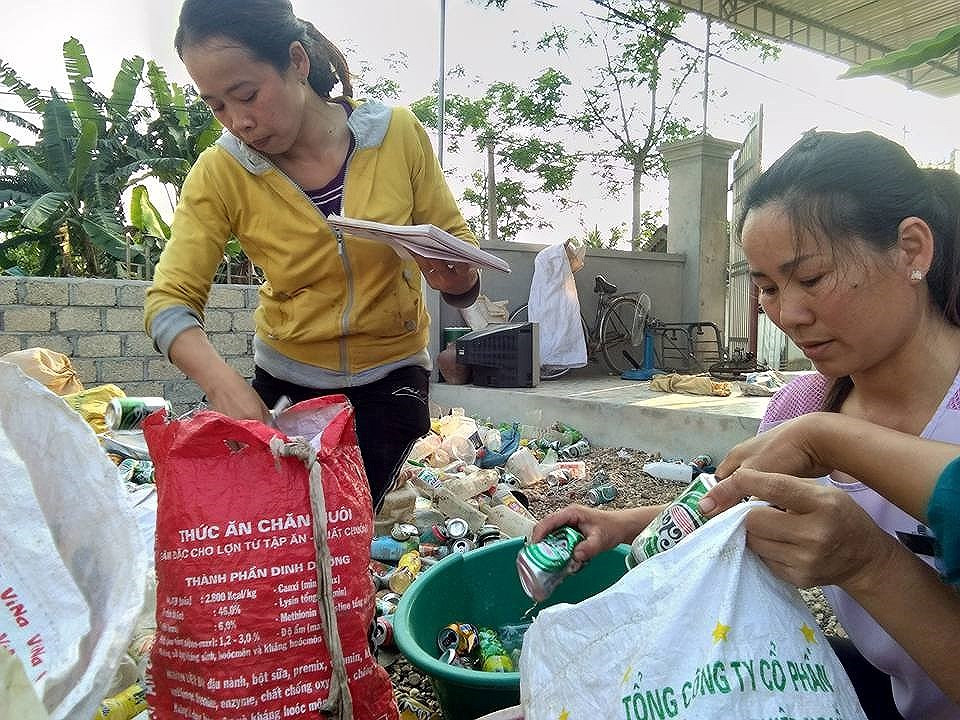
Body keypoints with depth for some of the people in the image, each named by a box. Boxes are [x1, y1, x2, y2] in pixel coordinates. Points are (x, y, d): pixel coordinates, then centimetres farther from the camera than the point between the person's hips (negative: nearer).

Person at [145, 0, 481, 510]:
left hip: (390, 377, -1)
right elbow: (170, 300, -13)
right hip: (285, 381, 2)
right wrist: (222, 382, -31)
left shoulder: (396, 133, -12)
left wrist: (457, 276, -27)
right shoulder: (220, 173, -11)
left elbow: (455, 240, -3)